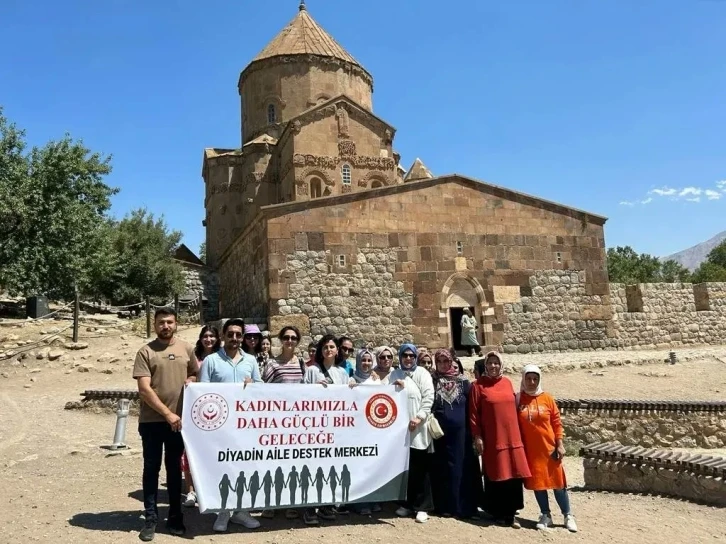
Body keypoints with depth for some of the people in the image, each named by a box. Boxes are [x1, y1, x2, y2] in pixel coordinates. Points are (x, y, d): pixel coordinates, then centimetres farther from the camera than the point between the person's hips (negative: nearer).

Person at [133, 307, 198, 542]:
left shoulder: (186, 348, 4)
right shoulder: (146, 352, -6)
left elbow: (197, 374, 18)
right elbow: (144, 390, -12)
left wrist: (191, 380, -7)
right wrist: (167, 413, -17)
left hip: (179, 419, 3)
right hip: (151, 420, -2)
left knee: (175, 468, 13)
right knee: (151, 469, 6)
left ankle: (175, 516, 24)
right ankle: (150, 519, 17)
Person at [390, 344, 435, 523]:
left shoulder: (422, 373, 3)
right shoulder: (395, 374, 13)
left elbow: (428, 397, -5)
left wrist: (419, 417, -14)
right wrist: (395, 388, -7)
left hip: (418, 427, -3)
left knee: (420, 468, 0)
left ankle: (422, 507, 7)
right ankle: (408, 503, 20)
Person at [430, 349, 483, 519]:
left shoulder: (463, 381, 5)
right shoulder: (431, 381, 3)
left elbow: (470, 407, 6)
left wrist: (472, 430, 3)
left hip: (459, 431, 0)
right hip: (438, 431, 0)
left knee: (459, 466, 2)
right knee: (441, 467, 4)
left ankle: (460, 505, 10)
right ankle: (443, 505, 12)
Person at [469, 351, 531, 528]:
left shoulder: (507, 383, 8)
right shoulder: (478, 385, -5)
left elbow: (513, 407, 15)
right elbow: (473, 413, -5)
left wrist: (517, 432, 13)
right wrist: (477, 436, -8)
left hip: (512, 437, 4)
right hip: (492, 438, -4)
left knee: (513, 475, 5)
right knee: (495, 476, 4)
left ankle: (511, 513, 17)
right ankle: (498, 513, 18)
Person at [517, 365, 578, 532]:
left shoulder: (547, 398, -3)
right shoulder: (518, 399, -3)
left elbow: (557, 423, 1)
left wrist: (560, 445, -4)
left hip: (549, 447, 0)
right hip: (530, 449, 0)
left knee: (557, 481, 6)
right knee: (537, 482, 8)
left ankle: (568, 515, 19)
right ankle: (545, 515, 22)